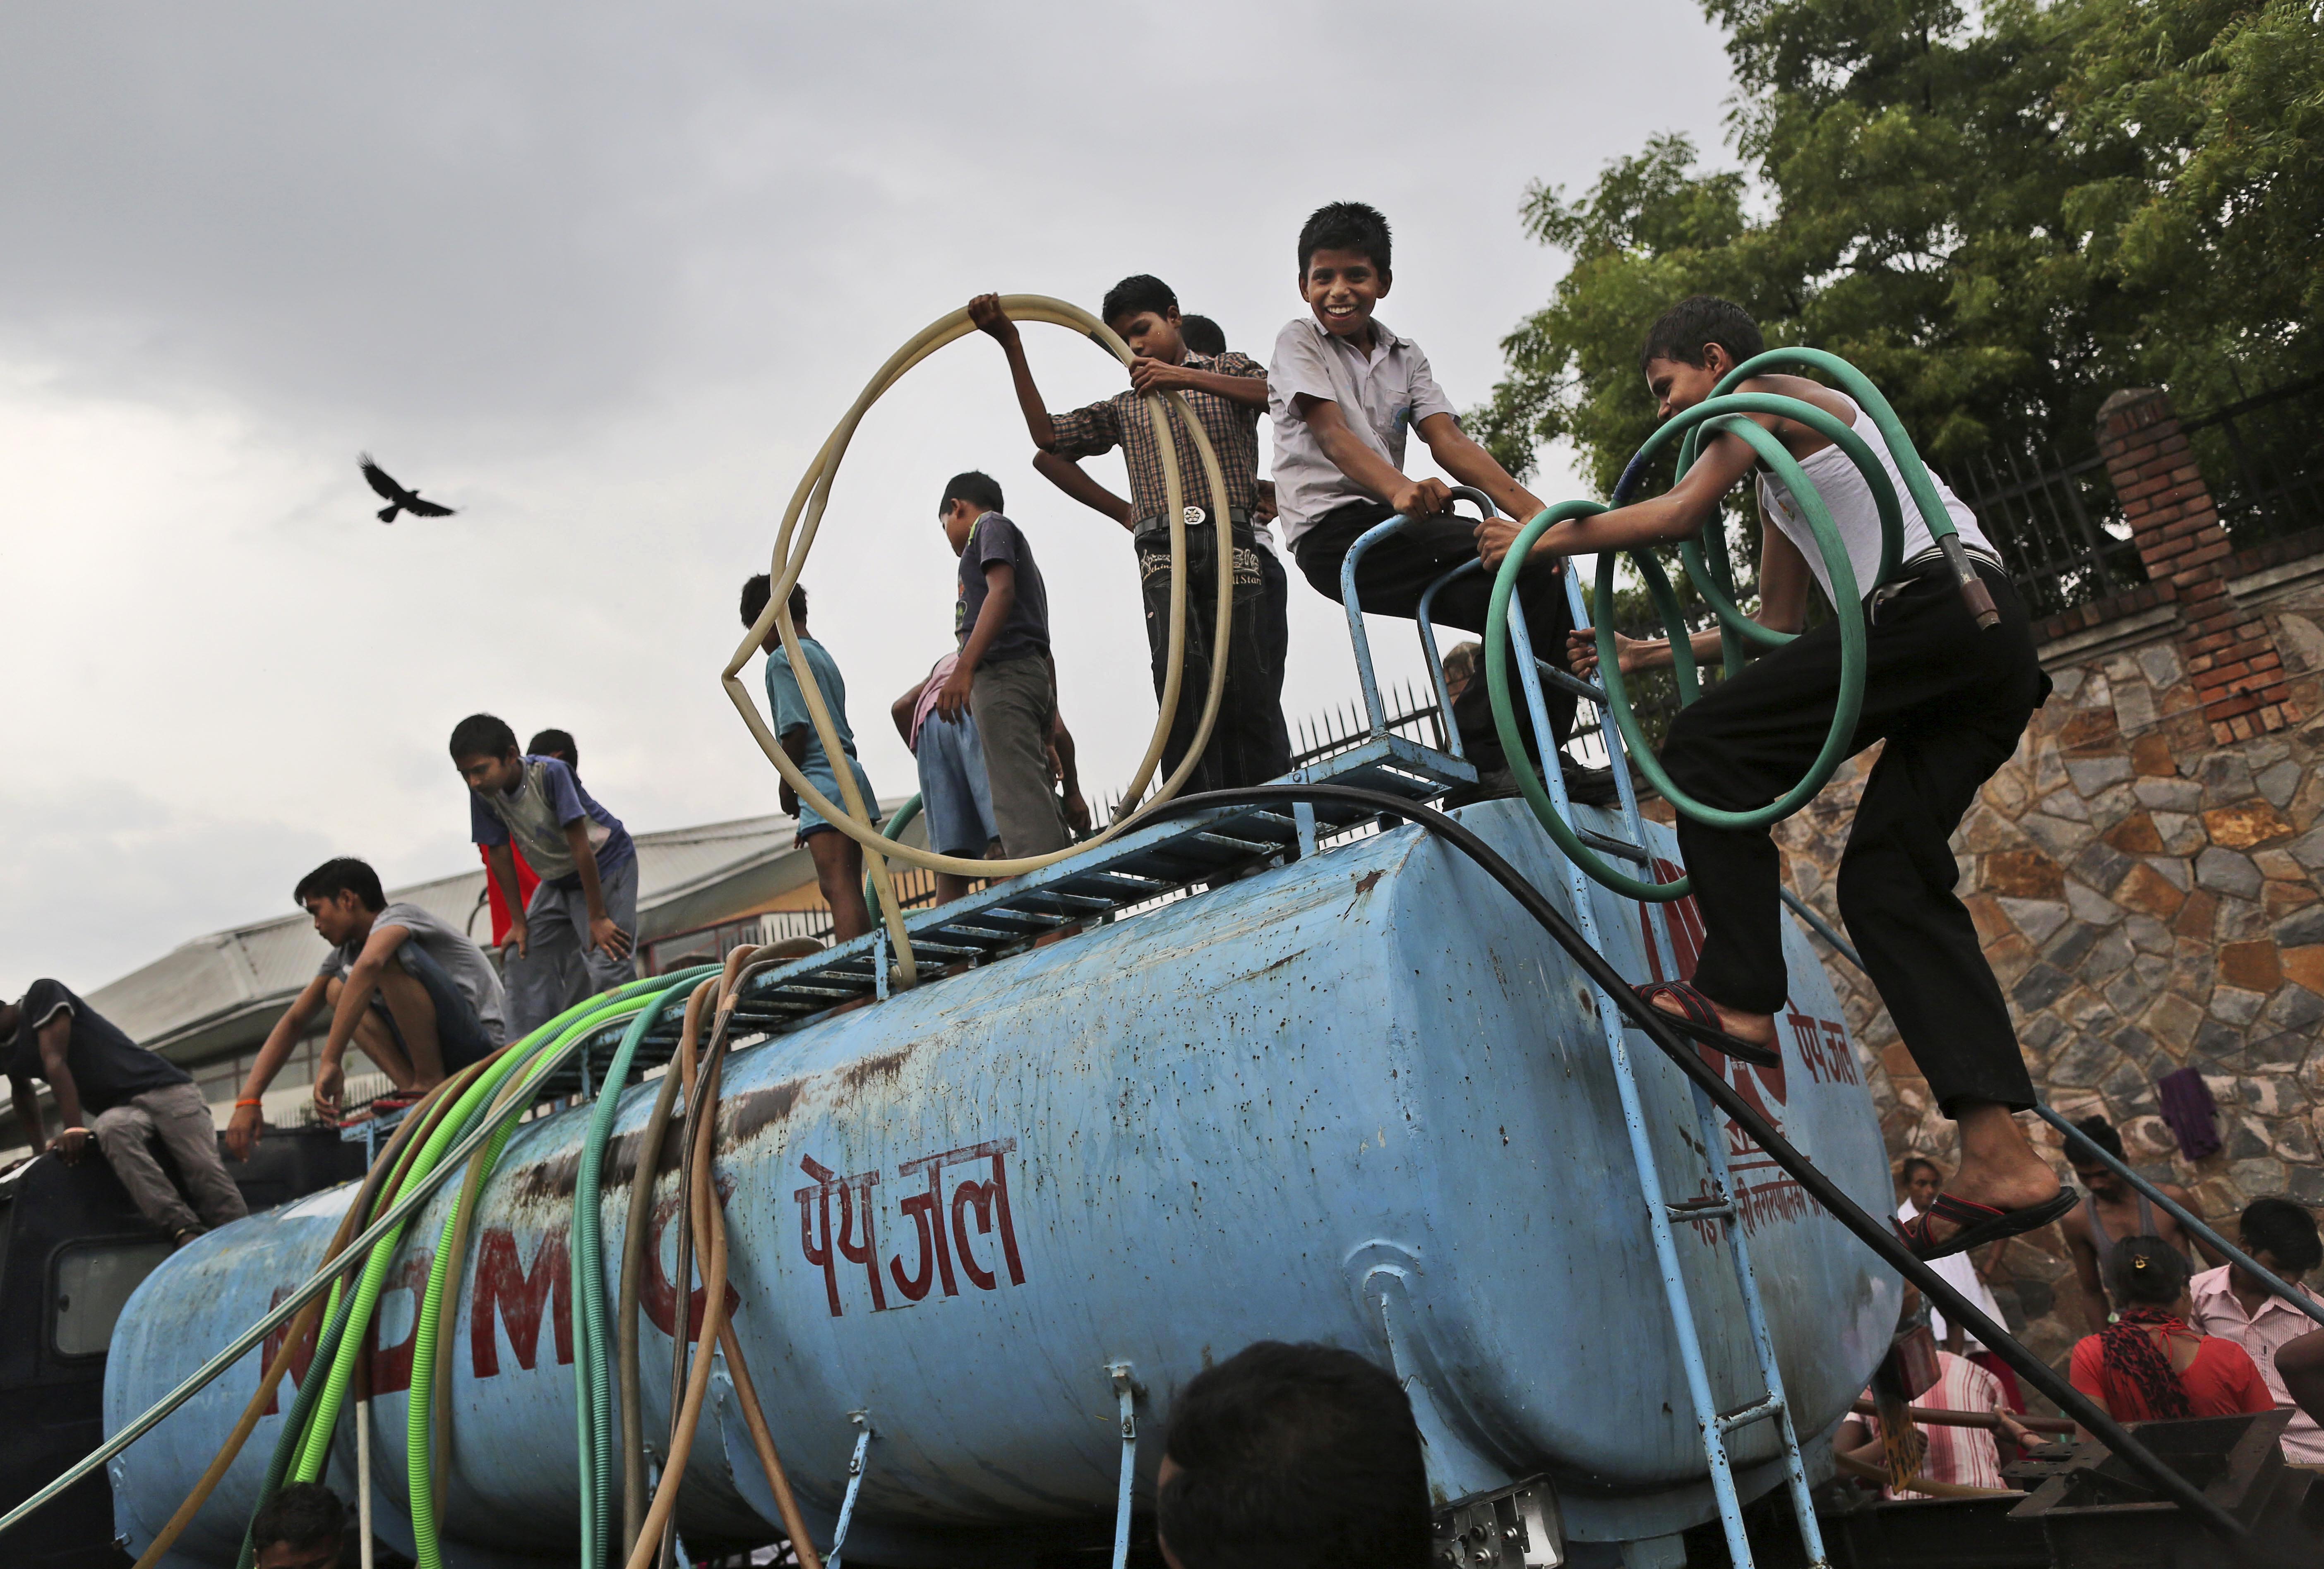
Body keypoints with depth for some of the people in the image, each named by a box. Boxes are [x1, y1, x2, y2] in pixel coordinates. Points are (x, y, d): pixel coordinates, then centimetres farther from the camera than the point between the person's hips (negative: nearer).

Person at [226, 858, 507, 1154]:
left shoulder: (399, 916, -10)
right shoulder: (344, 953, 15)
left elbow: (369, 965, -33)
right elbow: (294, 1022, 12)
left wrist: (330, 1062, -37)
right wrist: (248, 1102, 2)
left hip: (485, 1045, -8)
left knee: (392, 955, -23)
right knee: (338, 989, 8)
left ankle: (430, 1084, -18)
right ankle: (410, 1086, -7)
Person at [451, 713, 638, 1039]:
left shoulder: (551, 773, -29)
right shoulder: (483, 793, -13)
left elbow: (580, 845, -27)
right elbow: (499, 854, -4)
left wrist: (598, 918, -25)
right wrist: (519, 922, -1)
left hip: (605, 867, -6)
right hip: (557, 880, 6)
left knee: (607, 965, -17)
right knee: (522, 962, 2)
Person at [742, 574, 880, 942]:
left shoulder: (783, 658, -3)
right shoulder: (823, 656, 23)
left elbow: (795, 728, -14)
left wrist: (786, 787, -2)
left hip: (823, 780, -9)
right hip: (851, 774, 9)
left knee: (836, 885, -15)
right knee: (848, 888, 10)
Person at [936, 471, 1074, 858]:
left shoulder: (990, 525, 8)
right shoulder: (1023, 556, 34)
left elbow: (1002, 591, -11)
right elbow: (1045, 652, 29)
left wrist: (964, 669, -21)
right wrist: (1050, 727, 27)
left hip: (1003, 671, -10)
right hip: (1034, 674, 10)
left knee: (1019, 800, -22)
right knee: (1038, 804, 3)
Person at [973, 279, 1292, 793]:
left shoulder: (1228, 368, 21)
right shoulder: (1123, 408, 31)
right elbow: (1047, 434, 18)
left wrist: (1189, 378, -12)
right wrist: (1011, 345, 14)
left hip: (1233, 543, -2)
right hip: (1164, 556, 2)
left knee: (1250, 693, -12)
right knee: (1181, 676, -22)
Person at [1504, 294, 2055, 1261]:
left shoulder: (1765, 396, 7)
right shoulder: (1781, 472, 32)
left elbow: (1682, 512, -5)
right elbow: (1780, 626, 29)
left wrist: (1547, 540, 4)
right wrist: (1650, 656, 28)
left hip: (1936, 606, -10)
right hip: (1996, 643, 10)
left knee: (1707, 746, -8)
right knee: (1887, 875, 3)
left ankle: (1740, 997, -11)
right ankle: (2002, 1155, -6)